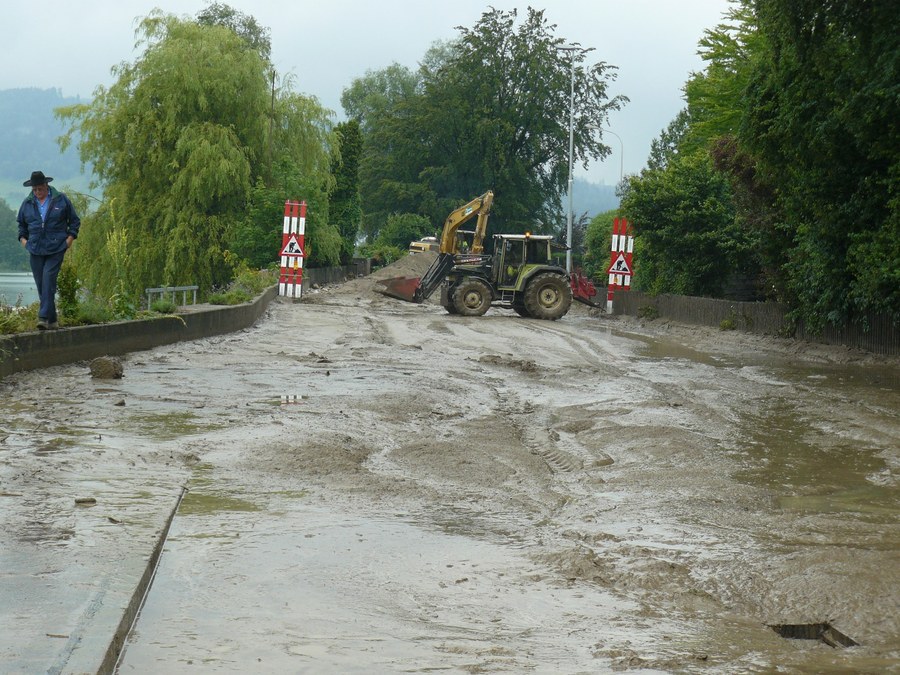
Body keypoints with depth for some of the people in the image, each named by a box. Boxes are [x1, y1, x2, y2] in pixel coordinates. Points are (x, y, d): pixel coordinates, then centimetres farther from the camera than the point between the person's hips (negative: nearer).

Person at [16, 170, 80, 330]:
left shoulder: (61, 200, 2)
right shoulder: (27, 203, 10)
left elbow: (75, 220, 11)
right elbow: (21, 223, 27)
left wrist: (70, 237, -1)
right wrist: (23, 238, 11)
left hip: (55, 250, -4)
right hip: (35, 251, 4)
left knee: (48, 280, -17)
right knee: (40, 285, 3)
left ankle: (44, 317, -20)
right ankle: (52, 320, 12)